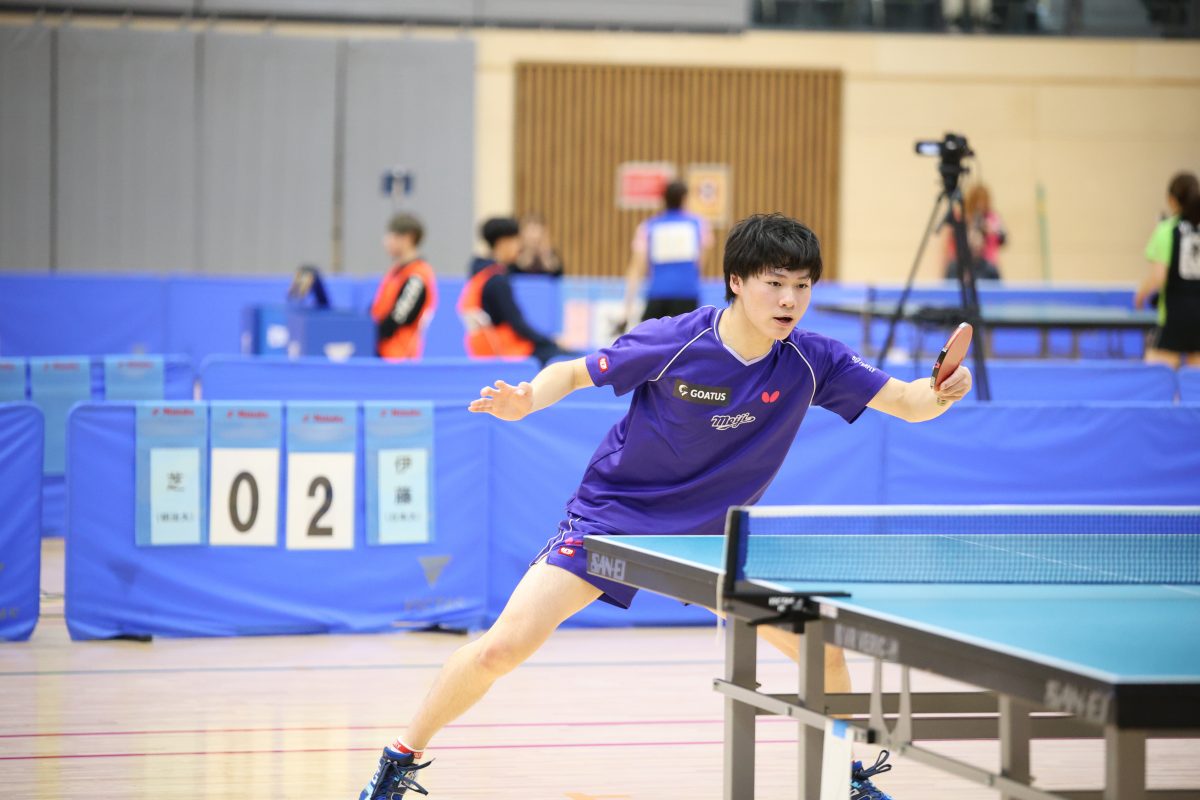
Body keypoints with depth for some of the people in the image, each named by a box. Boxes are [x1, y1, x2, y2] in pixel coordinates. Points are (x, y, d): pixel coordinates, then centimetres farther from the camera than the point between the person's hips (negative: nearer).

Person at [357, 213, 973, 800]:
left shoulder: (811, 362, -14)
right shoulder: (670, 343, -21)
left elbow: (908, 403, -11)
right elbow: (573, 373, -7)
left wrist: (943, 392, -34)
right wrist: (526, 400, -27)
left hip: (709, 534, 4)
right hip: (614, 512, -4)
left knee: (824, 647, -4)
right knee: (502, 648, -16)